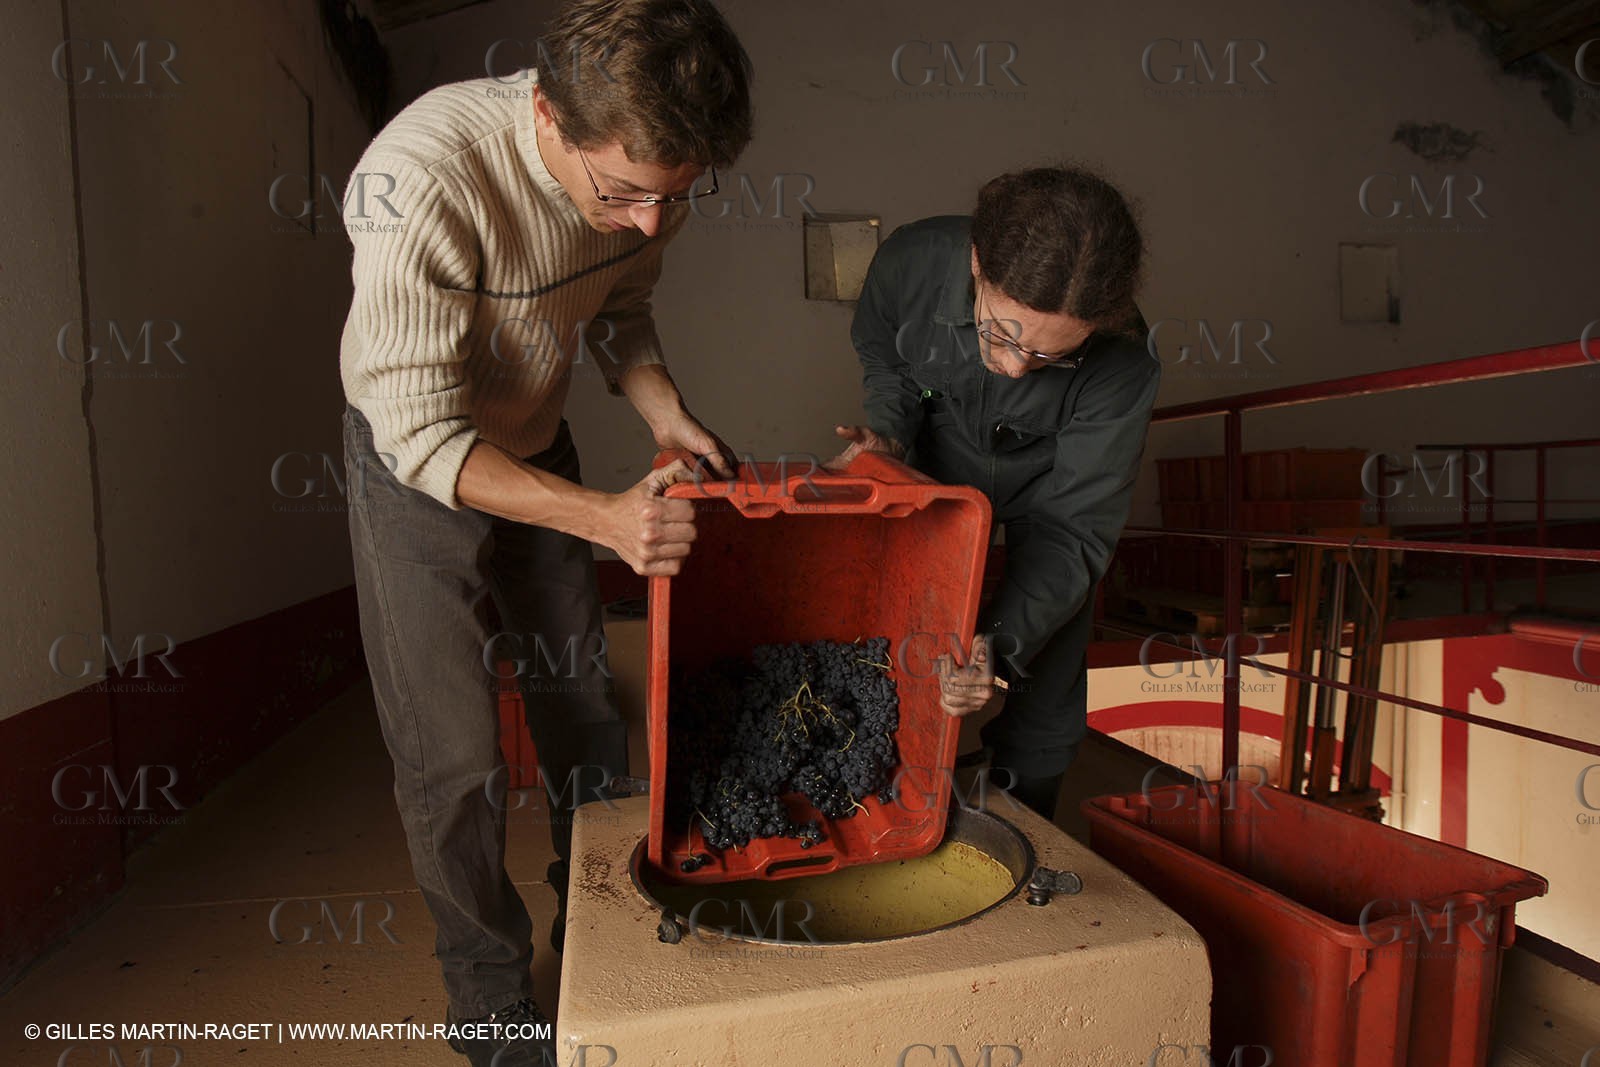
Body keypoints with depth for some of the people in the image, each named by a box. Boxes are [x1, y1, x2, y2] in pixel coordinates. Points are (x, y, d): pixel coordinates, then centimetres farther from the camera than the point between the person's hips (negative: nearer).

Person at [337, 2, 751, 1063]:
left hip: (540, 444, 5)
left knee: (590, 713, 12)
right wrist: (603, 516, -40)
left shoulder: (647, 167, -15)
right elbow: (423, 435, -30)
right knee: (455, 758, -3)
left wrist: (665, 412, -15)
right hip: (416, 464, -5)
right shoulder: (423, 174, -34)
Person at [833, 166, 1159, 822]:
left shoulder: (1122, 369, -36)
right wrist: (892, 431, -25)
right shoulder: (913, 261, -31)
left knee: (1045, 687, 2)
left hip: (1045, 486, -1)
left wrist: (1001, 644, -42)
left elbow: (1072, 528, -30)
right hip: (938, 469, 2)